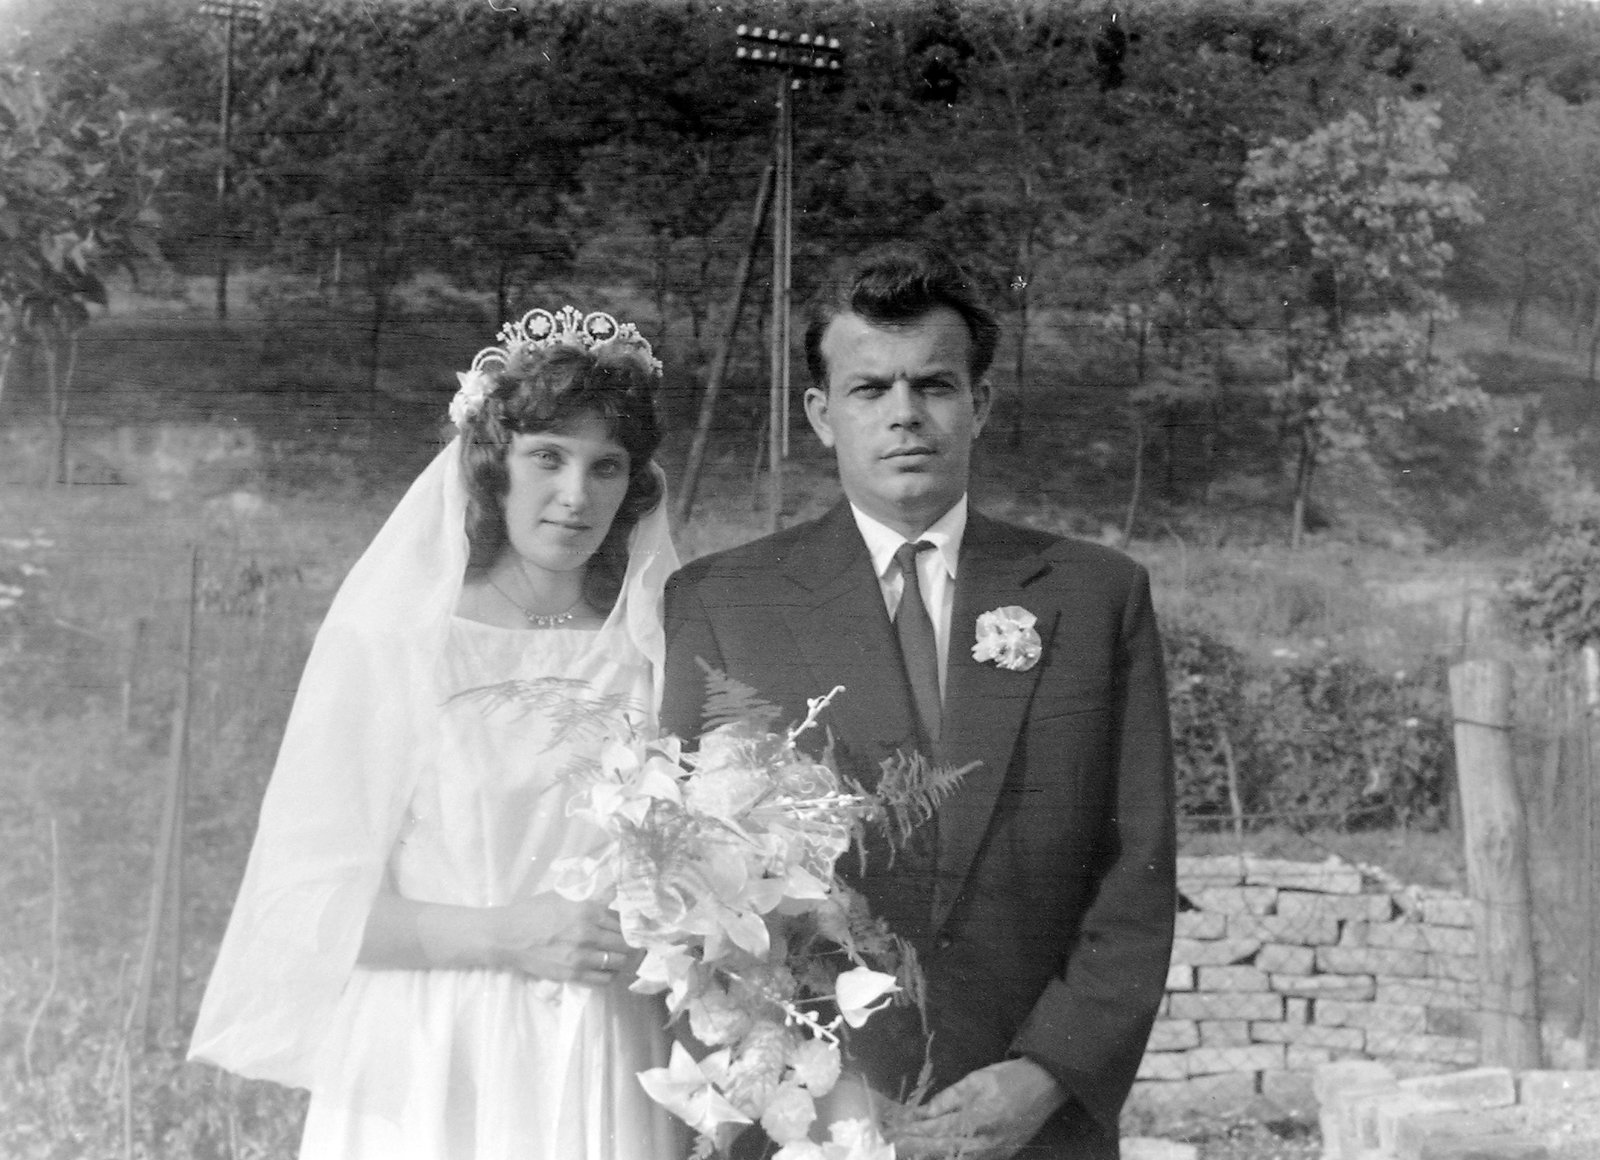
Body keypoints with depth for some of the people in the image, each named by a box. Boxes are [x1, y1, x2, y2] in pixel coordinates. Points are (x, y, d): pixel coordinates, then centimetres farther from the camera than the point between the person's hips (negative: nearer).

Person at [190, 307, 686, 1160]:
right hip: (427, 1077, -2)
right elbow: (305, 897, -6)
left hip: (606, 1083, 2)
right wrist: (503, 936, -15)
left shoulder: (658, 651, 3)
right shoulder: (388, 642, -5)